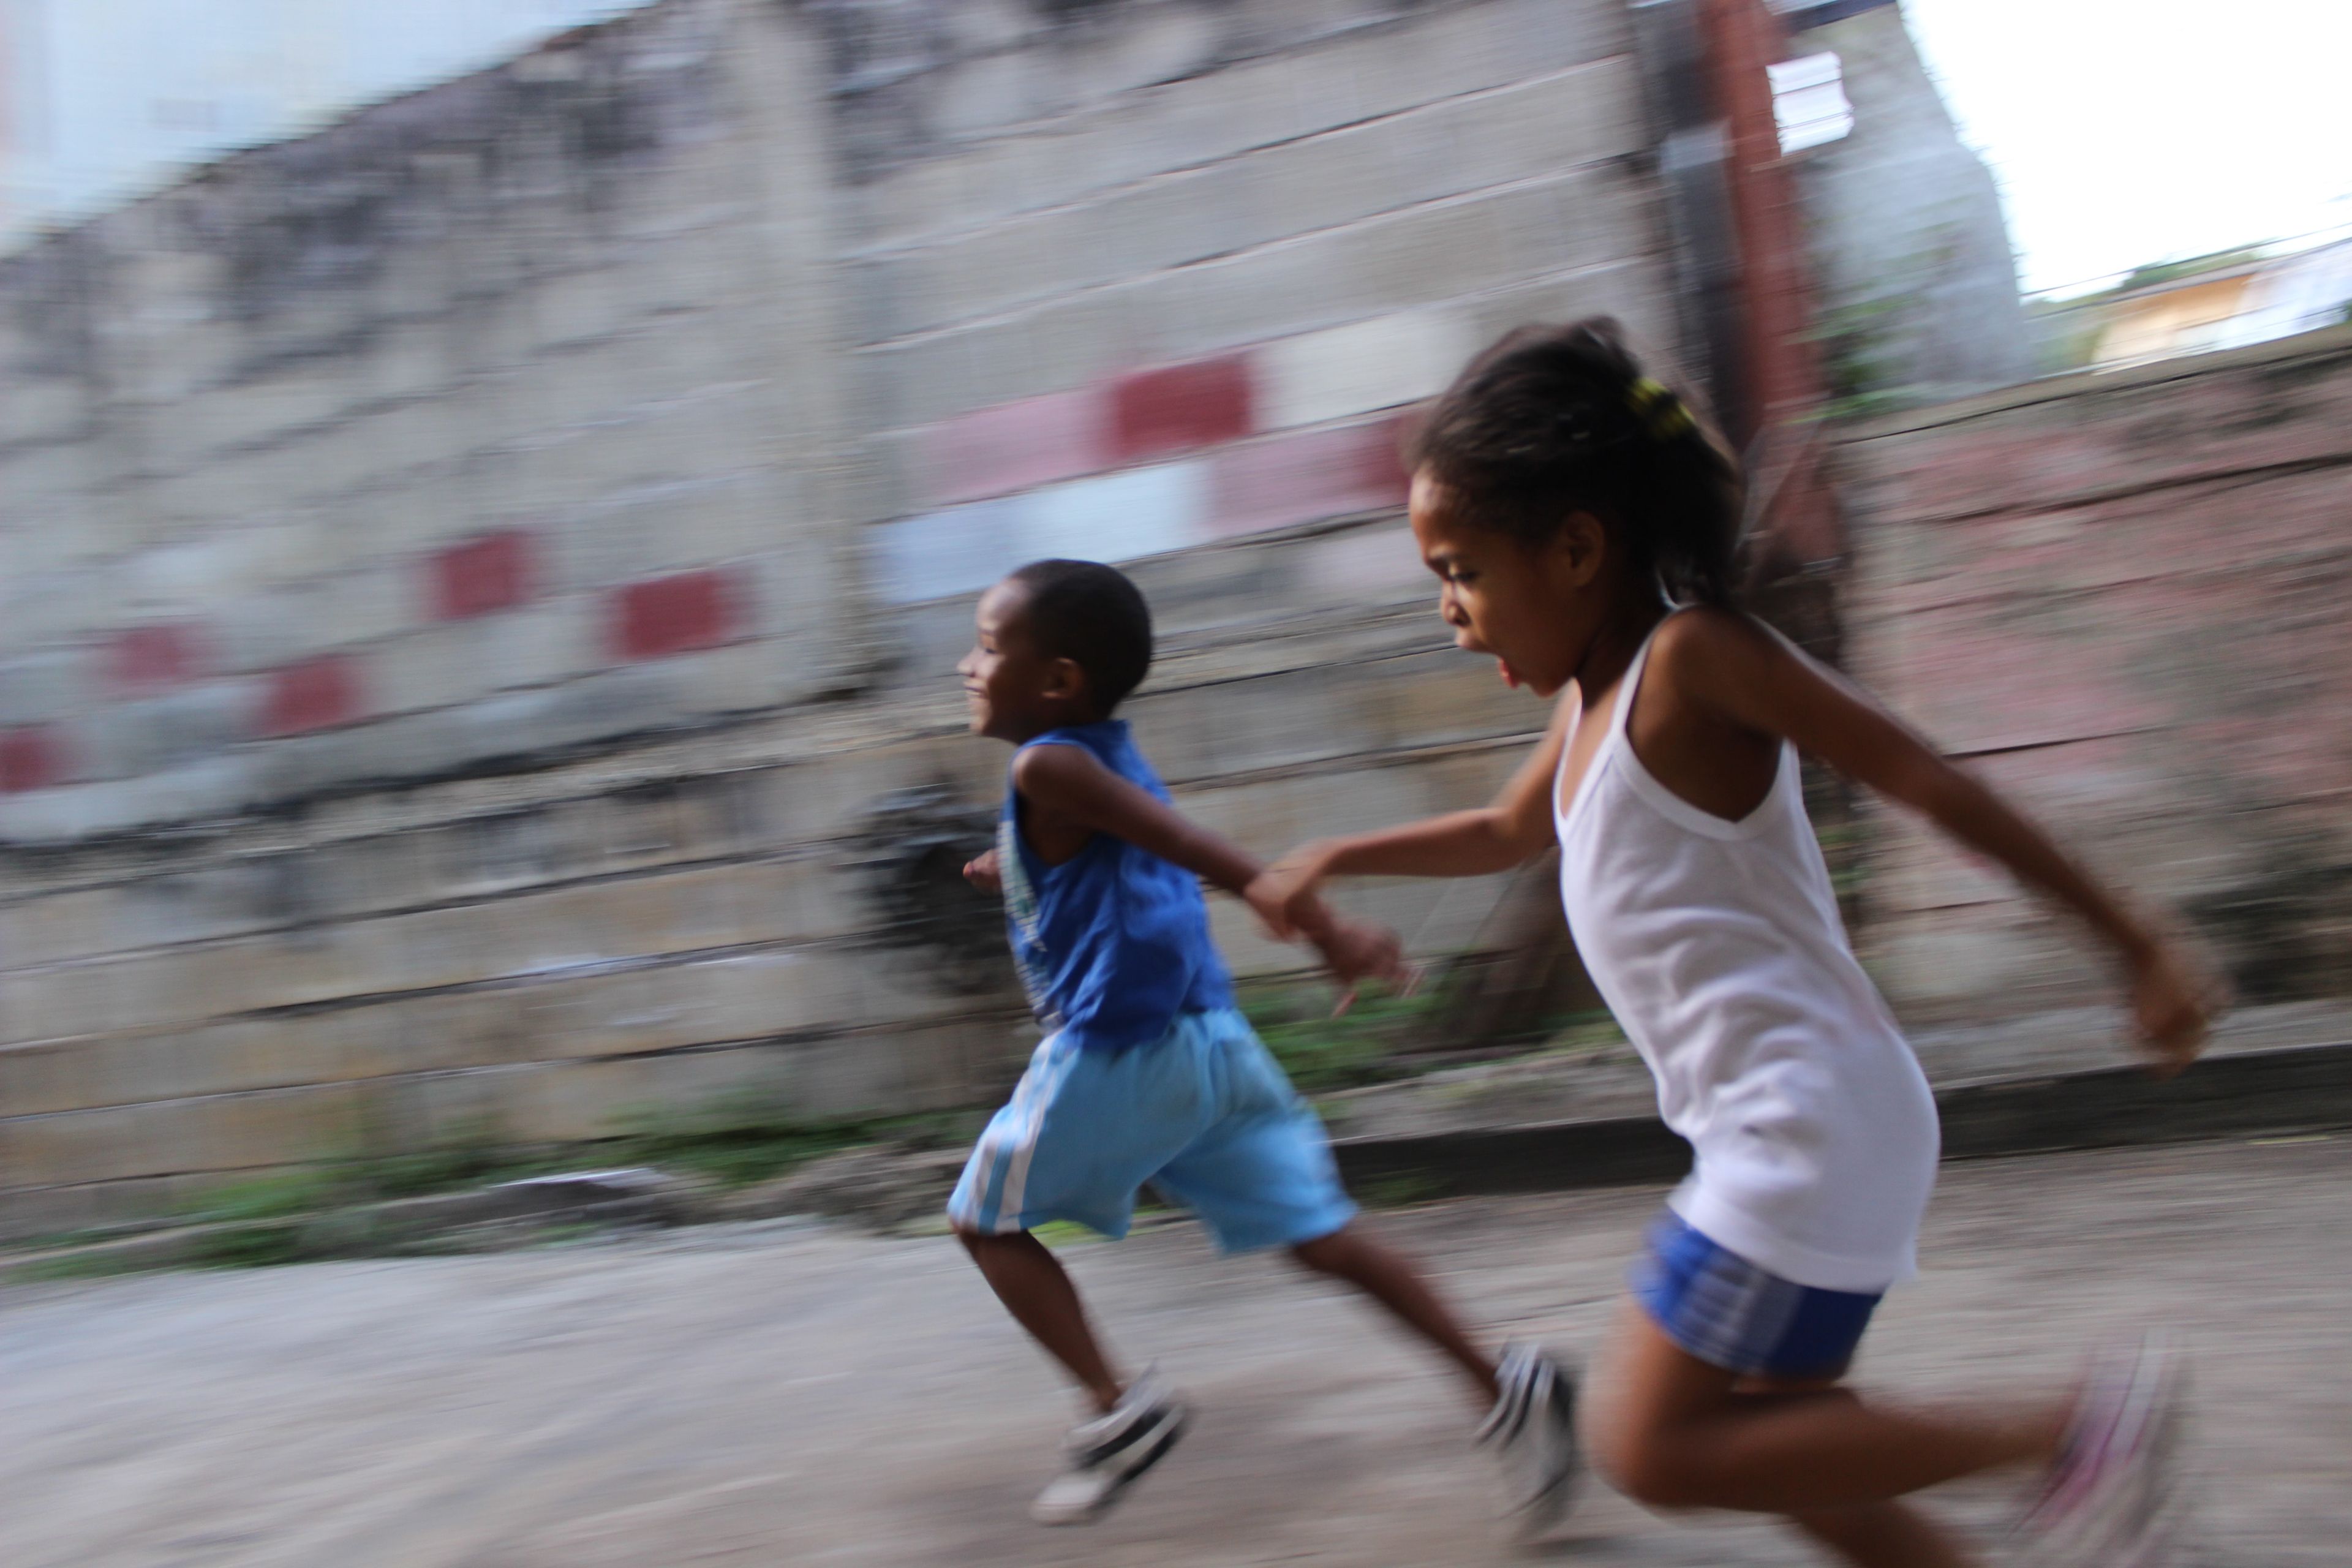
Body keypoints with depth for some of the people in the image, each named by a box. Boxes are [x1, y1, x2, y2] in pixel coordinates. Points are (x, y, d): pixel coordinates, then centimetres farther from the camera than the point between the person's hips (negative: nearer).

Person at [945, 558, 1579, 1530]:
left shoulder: (1047, 766, -10)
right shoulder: (1111, 755, 16)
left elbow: (1205, 854, -20)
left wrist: (1325, 931, -27)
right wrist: (1023, 877, 38)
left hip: (1115, 1051, -8)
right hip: (1211, 1039, 8)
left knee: (986, 1221, 13)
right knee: (1316, 1233, 8)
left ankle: (1119, 1407, 6)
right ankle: (1504, 1385, 2)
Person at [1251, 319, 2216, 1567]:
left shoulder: (1690, 656, -14)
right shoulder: (1597, 692, 12)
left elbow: (1930, 785, -15)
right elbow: (1505, 834, 30)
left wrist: (2135, 943, -13)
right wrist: (1336, 859, 23)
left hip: (1809, 1132, -9)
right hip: (1775, 1135, 9)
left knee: (1648, 1448, -4)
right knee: (1765, 1437, 17)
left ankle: (2070, 1425, -1)